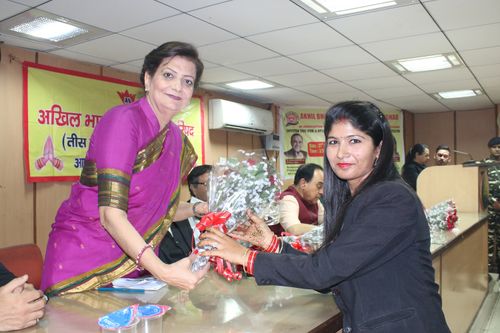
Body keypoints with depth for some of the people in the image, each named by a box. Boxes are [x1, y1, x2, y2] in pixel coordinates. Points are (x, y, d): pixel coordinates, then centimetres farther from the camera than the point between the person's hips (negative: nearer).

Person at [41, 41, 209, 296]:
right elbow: (111, 213, -27)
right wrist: (163, 271, -33)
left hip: (134, 261, 7)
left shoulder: (177, 140, 2)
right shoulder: (124, 119, -21)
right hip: (81, 259, -6)